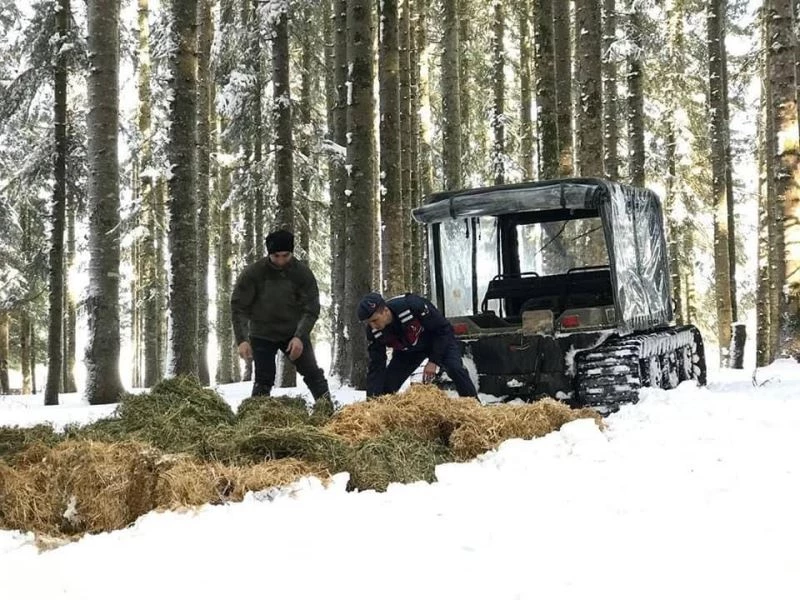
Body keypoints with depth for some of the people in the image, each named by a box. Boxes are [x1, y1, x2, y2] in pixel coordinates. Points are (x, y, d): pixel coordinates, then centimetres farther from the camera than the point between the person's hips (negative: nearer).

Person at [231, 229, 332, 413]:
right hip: (262, 335, -1)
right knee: (263, 380, -4)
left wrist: (300, 336, -26)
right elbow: (238, 307, -13)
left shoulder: (303, 272, -14)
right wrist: (242, 339, -22)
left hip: (294, 334, 1)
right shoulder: (253, 273, -18)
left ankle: (327, 411, 6)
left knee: (313, 373, -3)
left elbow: (311, 309, -12)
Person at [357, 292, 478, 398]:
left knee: (455, 370, -27)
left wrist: (434, 361, -27)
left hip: (440, 340, -4)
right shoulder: (374, 332, -25)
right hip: (407, 350, 4)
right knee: (386, 384, -7)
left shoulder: (412, 305, -39)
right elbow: (376, 367, -19)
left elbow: (443, 328, -27)